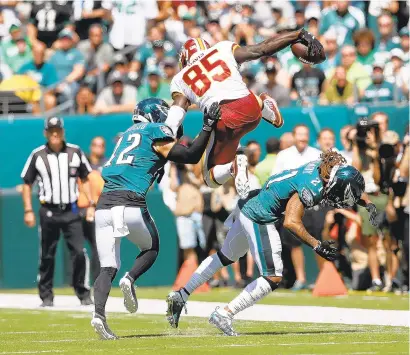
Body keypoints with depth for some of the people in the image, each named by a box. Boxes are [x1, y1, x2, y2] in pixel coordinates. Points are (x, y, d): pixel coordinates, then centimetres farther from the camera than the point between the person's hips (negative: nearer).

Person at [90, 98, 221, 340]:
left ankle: (99, 313, -16)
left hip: (105, 206, 5)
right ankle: (131, 279, -6)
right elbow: (191, 157, 1)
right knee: (151, 248, 22)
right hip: (131, 205, -5)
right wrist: (208, 127, 6)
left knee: (108, 268, 6)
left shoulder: (130, 133, 26)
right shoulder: (156, 132, 5)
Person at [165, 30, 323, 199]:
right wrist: (300, 35, 13)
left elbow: (175, 116, 5)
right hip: (249, 107, 2)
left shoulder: (180, 80, 20)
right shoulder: (223, 49, 21)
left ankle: (234, 165, -20)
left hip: (223, 121, -2)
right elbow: (264, 48, 12)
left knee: (212, 178, 16)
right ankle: (264, 104, 3)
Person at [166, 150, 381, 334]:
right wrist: (316, 246, -31)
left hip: (249, 205, 10)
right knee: (273, 278, -6)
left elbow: (353, 188, 18)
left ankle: (180, 296, 31)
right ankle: (224, 315, -4)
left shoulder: (326, 167, 0)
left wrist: (369, 205, 7)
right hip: (260, 218, -10)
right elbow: (291, 222, -32)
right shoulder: (310, 189, -26)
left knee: (226, 256, 25)